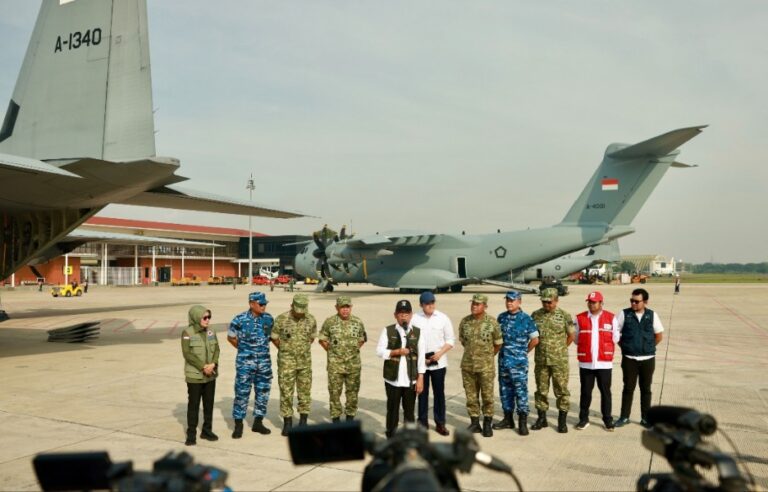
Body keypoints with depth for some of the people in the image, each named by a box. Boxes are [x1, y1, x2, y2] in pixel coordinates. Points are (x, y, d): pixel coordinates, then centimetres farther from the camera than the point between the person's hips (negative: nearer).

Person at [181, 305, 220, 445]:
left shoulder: (211, 332, 5)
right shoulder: (187, 333, -10)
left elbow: (216, 349, 4)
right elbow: (187, 353, -15)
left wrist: (213, 364, -13)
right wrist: (203, 367, -17)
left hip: (211, 375, 5)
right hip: (194, 375, -5)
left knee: (209, 403, 12)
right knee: (193, 405, 3)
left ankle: (207, 430, 25)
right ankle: (191, 434, 13)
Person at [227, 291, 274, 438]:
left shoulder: (269, 319, 0)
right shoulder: (239, 320, -12)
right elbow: (231, 337, 3)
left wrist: (262, 348, 11)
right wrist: (244, 349, 8)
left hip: (264, 362, 4)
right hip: (245, 362, -4)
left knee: (263, 392, 9)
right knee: (242, 393, 0)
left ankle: (258, 422, 23)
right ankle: (238, 425, 12)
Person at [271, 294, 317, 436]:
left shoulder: (311, 320, -1)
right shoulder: (281, 319, -10)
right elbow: (274, 337, 2)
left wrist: (303, 349, 10)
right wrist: (285, 350, 6)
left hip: (305, 361, 2)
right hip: (286, 362, -2)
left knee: (305, 392, 7)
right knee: (286, 392, 1)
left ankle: (303, 421, 18)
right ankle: (287, 423, 11)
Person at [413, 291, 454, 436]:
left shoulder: (443, 318, -2)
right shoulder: (414, 319, -5)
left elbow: (451, 340, 2)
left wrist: (440, 353, -12)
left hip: (439, 362, 0)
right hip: (420, 362, 0)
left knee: (439, 393, 5)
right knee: (422, 393, 8)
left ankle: (440, 423, 16)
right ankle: (422, 422, 20)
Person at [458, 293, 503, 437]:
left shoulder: (492, 322, -8)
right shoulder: (464, 321, 1)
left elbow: (498, 343, 4)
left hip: (486, 366, -3)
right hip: (467, 365, 3)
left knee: (487, 396, 3)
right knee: (471, 396, 9)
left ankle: (487, 424, 15)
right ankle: (474, 423, 19)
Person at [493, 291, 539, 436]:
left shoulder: (526, 319, -7)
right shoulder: (501, 317, 7)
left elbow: (535, 340, -2)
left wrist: (523, 352, 5)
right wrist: (502, 350, 10)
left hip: (519, 362, -5)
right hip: (503, 360, 5)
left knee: (520, 390, -3)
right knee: (505, 390, 12)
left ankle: (523, 422, 4)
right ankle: (508, 419, 24)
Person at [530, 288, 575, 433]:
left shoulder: (564, 315, -3)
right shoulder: (535, 315, 4)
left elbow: (571, 336, 5)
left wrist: (560, 349, 6)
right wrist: (540, 348, 9)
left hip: (559, 360, -3)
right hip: (541, 360, 3)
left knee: (561, 390, 1)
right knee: (541, 390, 10)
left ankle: (562, 421, 10)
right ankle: (542, 418, 21)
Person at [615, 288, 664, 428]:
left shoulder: (652, 315, 1)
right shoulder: (624, 314, -4)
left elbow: (659, 336, 11)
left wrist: (648, 347, 8)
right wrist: (624, 346, 3)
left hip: (648, 359, 1)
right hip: (629, 359, -1)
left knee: (646, 389, 9)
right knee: (628, 388, 5)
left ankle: (645, 418, 20)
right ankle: (624, 417, 15)